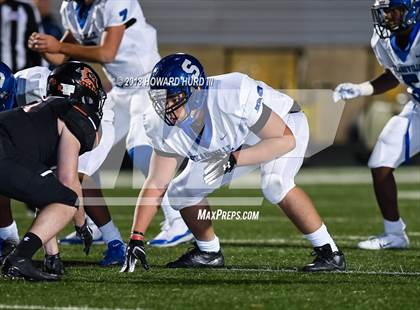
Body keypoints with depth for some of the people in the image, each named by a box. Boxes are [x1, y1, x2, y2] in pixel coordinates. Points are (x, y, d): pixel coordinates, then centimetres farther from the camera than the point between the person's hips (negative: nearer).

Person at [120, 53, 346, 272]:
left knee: (274, 183, -34)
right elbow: (155, 185, -14)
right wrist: (136, 238, -22)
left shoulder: (234, 95, -41)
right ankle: (209, 253, 24)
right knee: (181, 192, -2)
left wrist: (233, 159, -46)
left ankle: (329, 252, -23)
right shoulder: (166, 128, -23)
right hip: (240, 142, 6)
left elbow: (285, 139, -35)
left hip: (285, 125, -6)